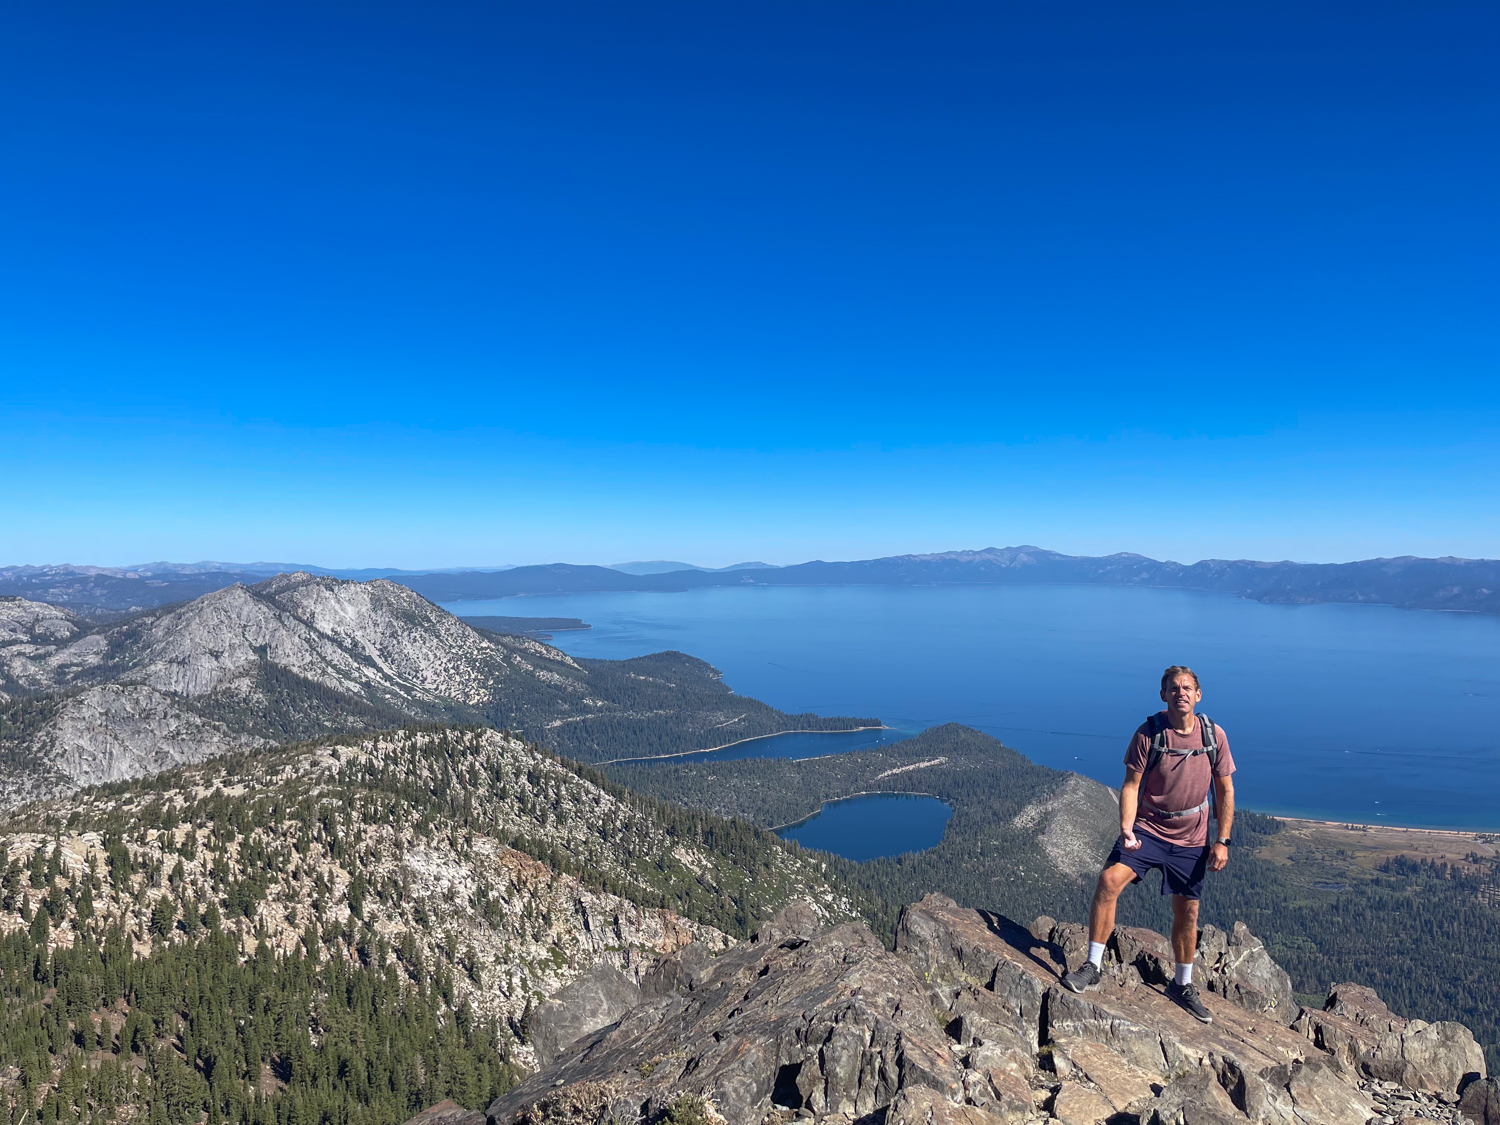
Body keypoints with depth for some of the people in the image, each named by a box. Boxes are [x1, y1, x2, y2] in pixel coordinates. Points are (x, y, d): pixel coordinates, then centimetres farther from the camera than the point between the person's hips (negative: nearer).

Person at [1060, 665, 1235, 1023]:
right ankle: (1093, 966, -10)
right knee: (1109, 879, -23)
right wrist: (1126, 830, -22)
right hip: (1147, 829, -2)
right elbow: (1131, 785, -10)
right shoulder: (1148, 733, -13)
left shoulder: (1214, 735, -5)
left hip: (1191, 839, 2)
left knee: (1187, 913, 12)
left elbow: (1225, 790, 3)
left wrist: (1222, 840, -1)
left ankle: (1183, 984, 37)